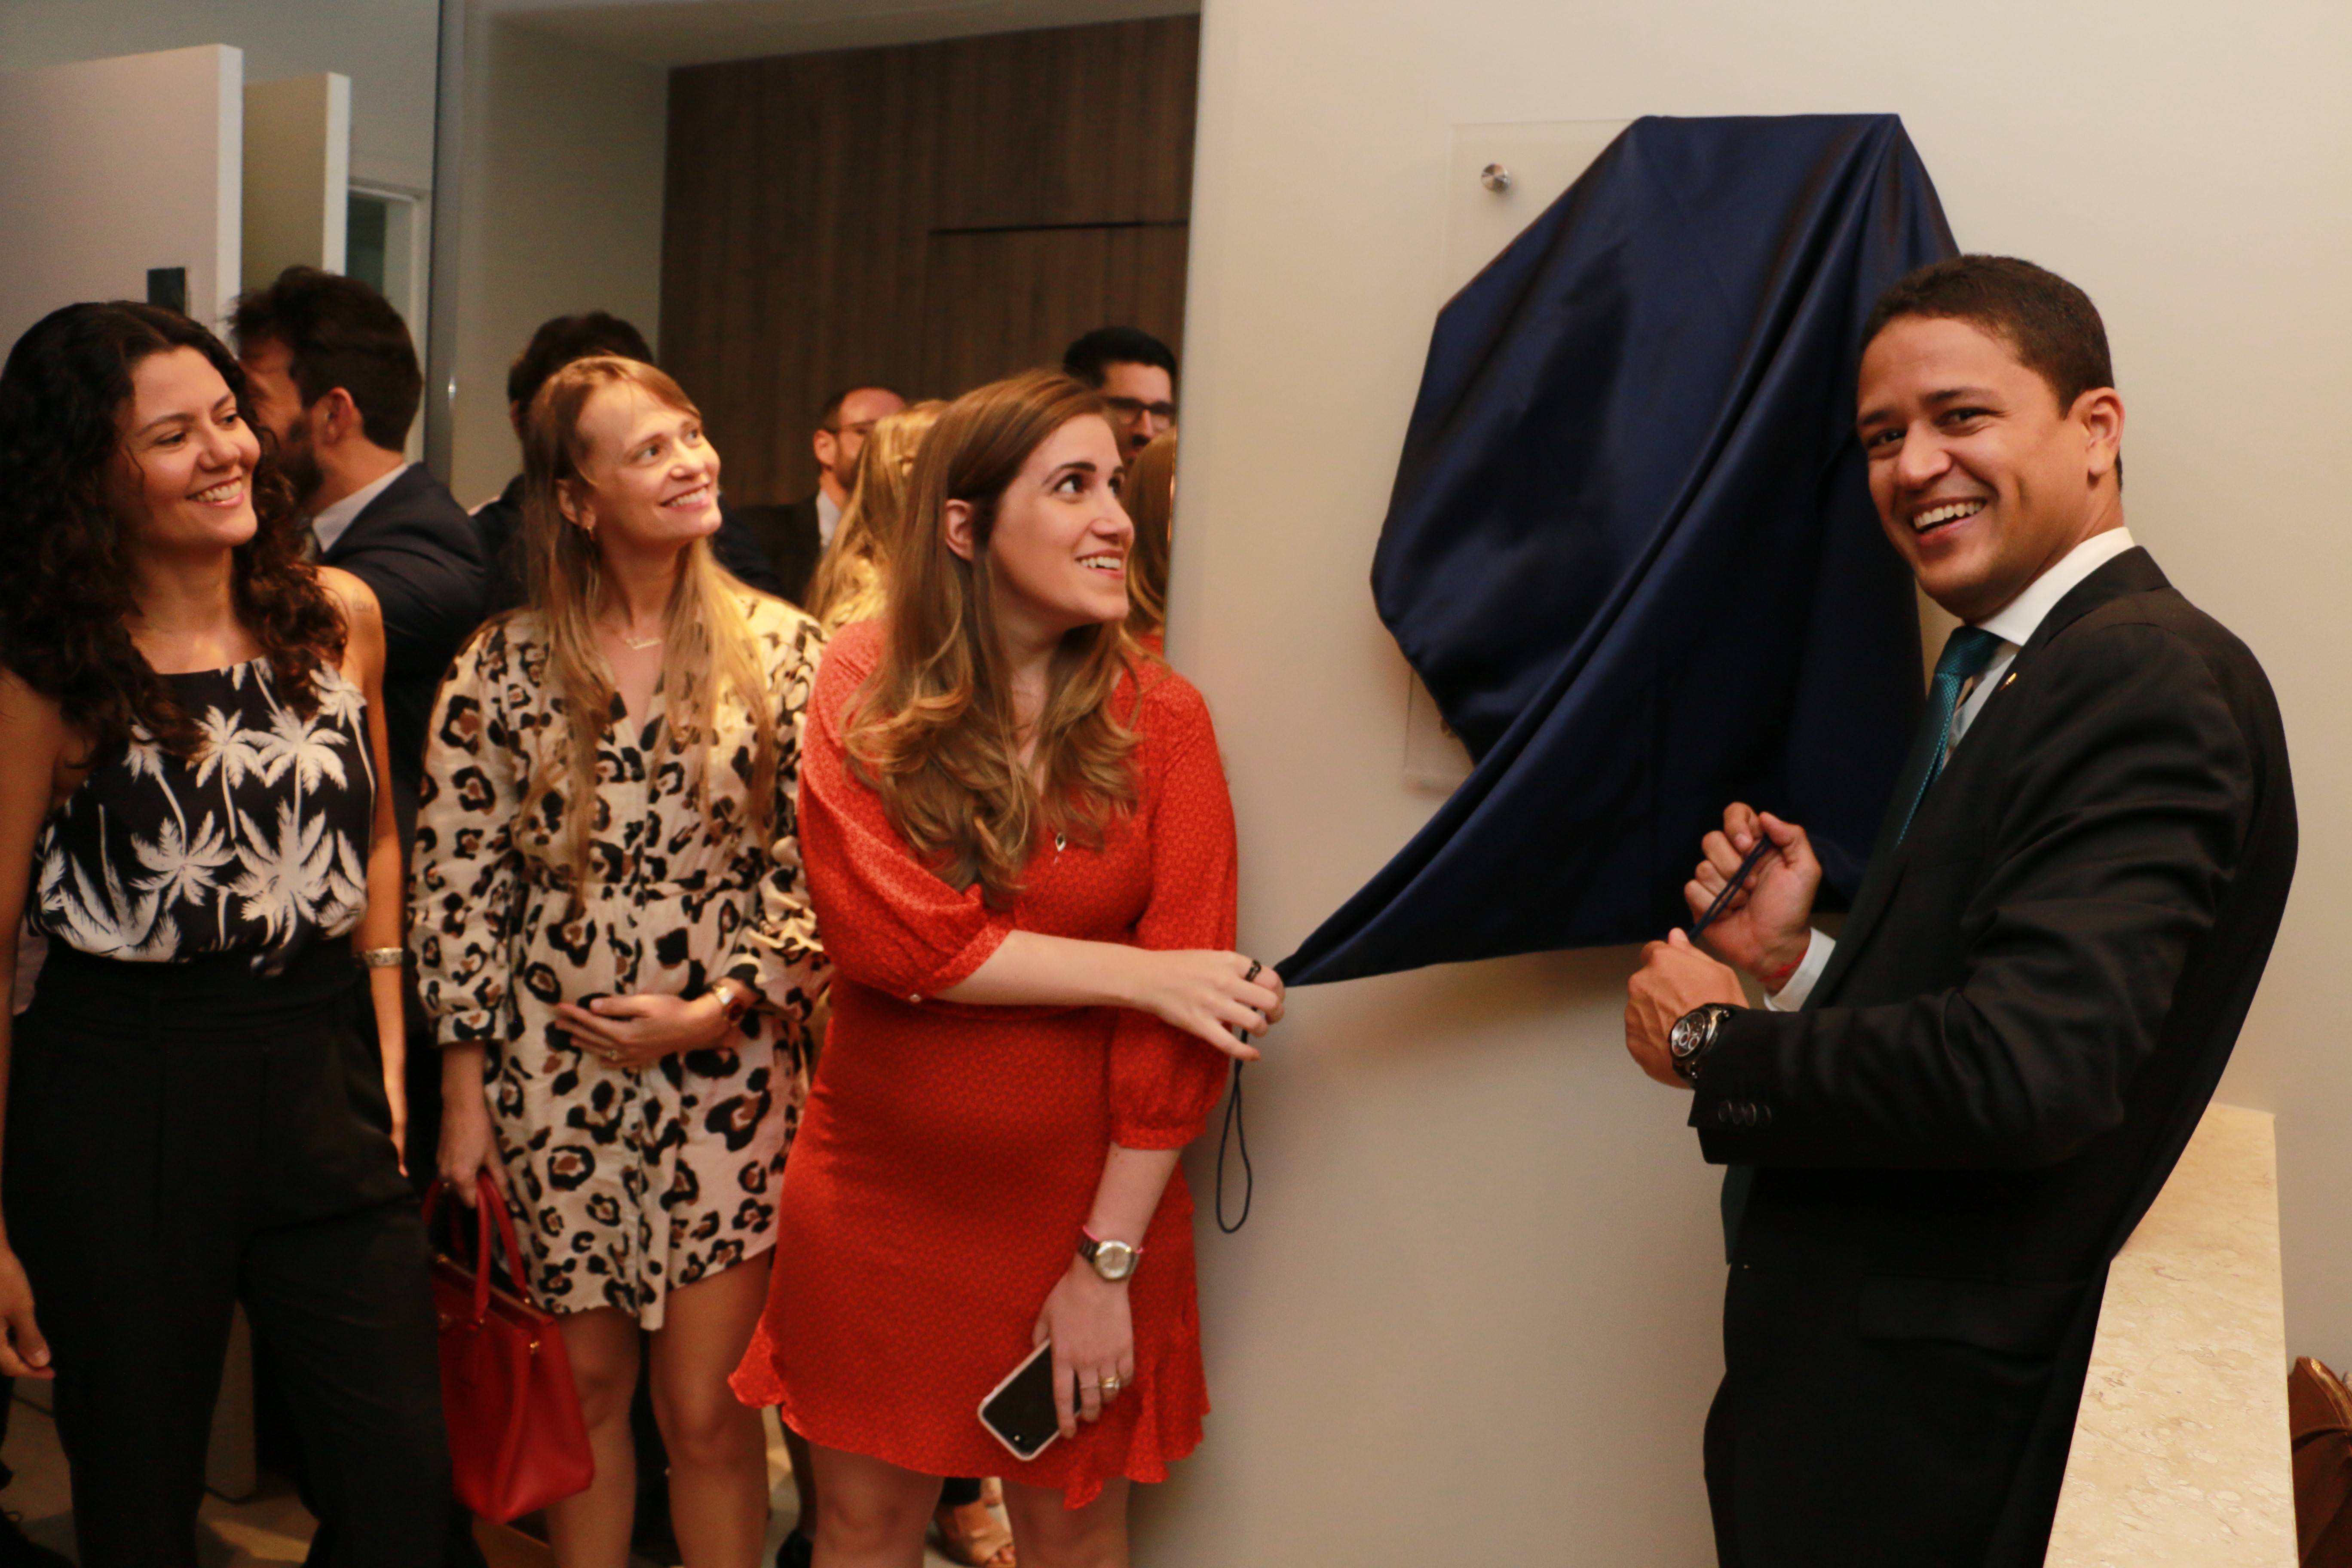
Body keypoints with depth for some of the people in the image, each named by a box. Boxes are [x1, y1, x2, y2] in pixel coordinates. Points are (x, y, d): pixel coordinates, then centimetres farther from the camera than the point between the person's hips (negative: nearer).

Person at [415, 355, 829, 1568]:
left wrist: (719, 1008, -11)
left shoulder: (782, 649, -2)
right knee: (586, 1385, 15)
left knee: (707, 1408, 4)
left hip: (728, 1074, -1)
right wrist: (465, 1098, 0)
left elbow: (820, 868, -2)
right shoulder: (500, 669, -2)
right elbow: (454, 891, 1)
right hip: (553, 1073, 1)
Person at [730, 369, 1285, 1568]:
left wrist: (1109, 1261, -12)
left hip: (1081, 1200, 0)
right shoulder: (867, 686, -4)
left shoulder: (1159, 720, -8)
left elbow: (1181, 1027, -9)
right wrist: (1138, 975, -18)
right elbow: (883, 930, -17)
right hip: (876, 1195, 1)